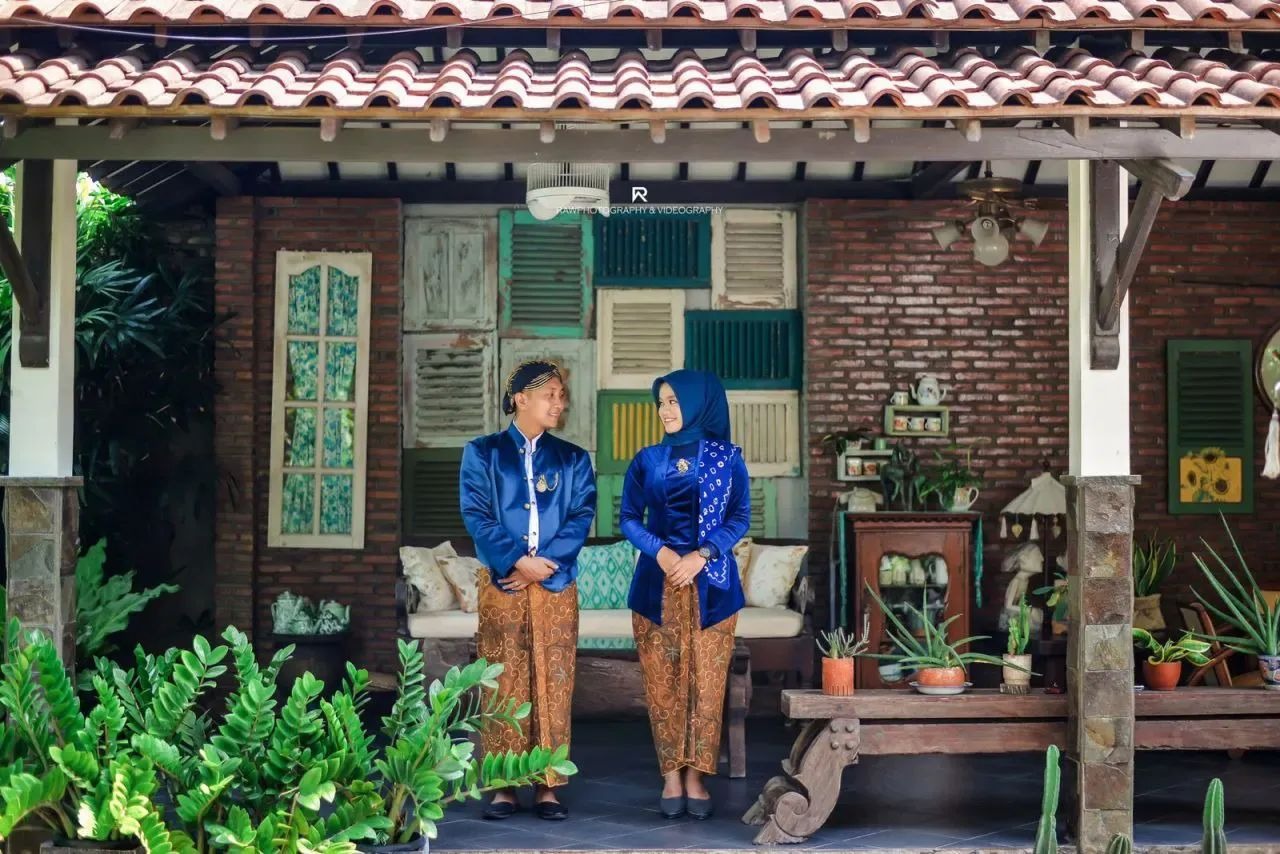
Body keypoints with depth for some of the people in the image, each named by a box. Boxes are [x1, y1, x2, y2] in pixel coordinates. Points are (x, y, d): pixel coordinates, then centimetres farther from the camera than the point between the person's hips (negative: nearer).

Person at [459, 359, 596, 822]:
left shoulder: (573, 459, 12)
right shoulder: (483, 453, 7)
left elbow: (581, 518, 1)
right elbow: (476, 515, -3)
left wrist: (543, 568, -11)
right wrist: (518, 561, -15)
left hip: (557, 587, 2)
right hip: (500, 585, -1)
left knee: (553, 686, -1)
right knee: (503, 685, -2)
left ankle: (548, 787, 4)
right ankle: (503, 787, 4)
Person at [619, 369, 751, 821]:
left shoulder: (727, 458, 3)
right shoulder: (647, 460, 7)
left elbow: (740, 517, 0)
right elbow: (628, 518, 5)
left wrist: (701, 554, -14)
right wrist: (660, 551, -13)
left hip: (711, 583, -1)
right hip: (657, 583, 1)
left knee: (706, 680, -2)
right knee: (662, 681, 0)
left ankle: (695, 776, 5)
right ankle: (671, 776, 7)